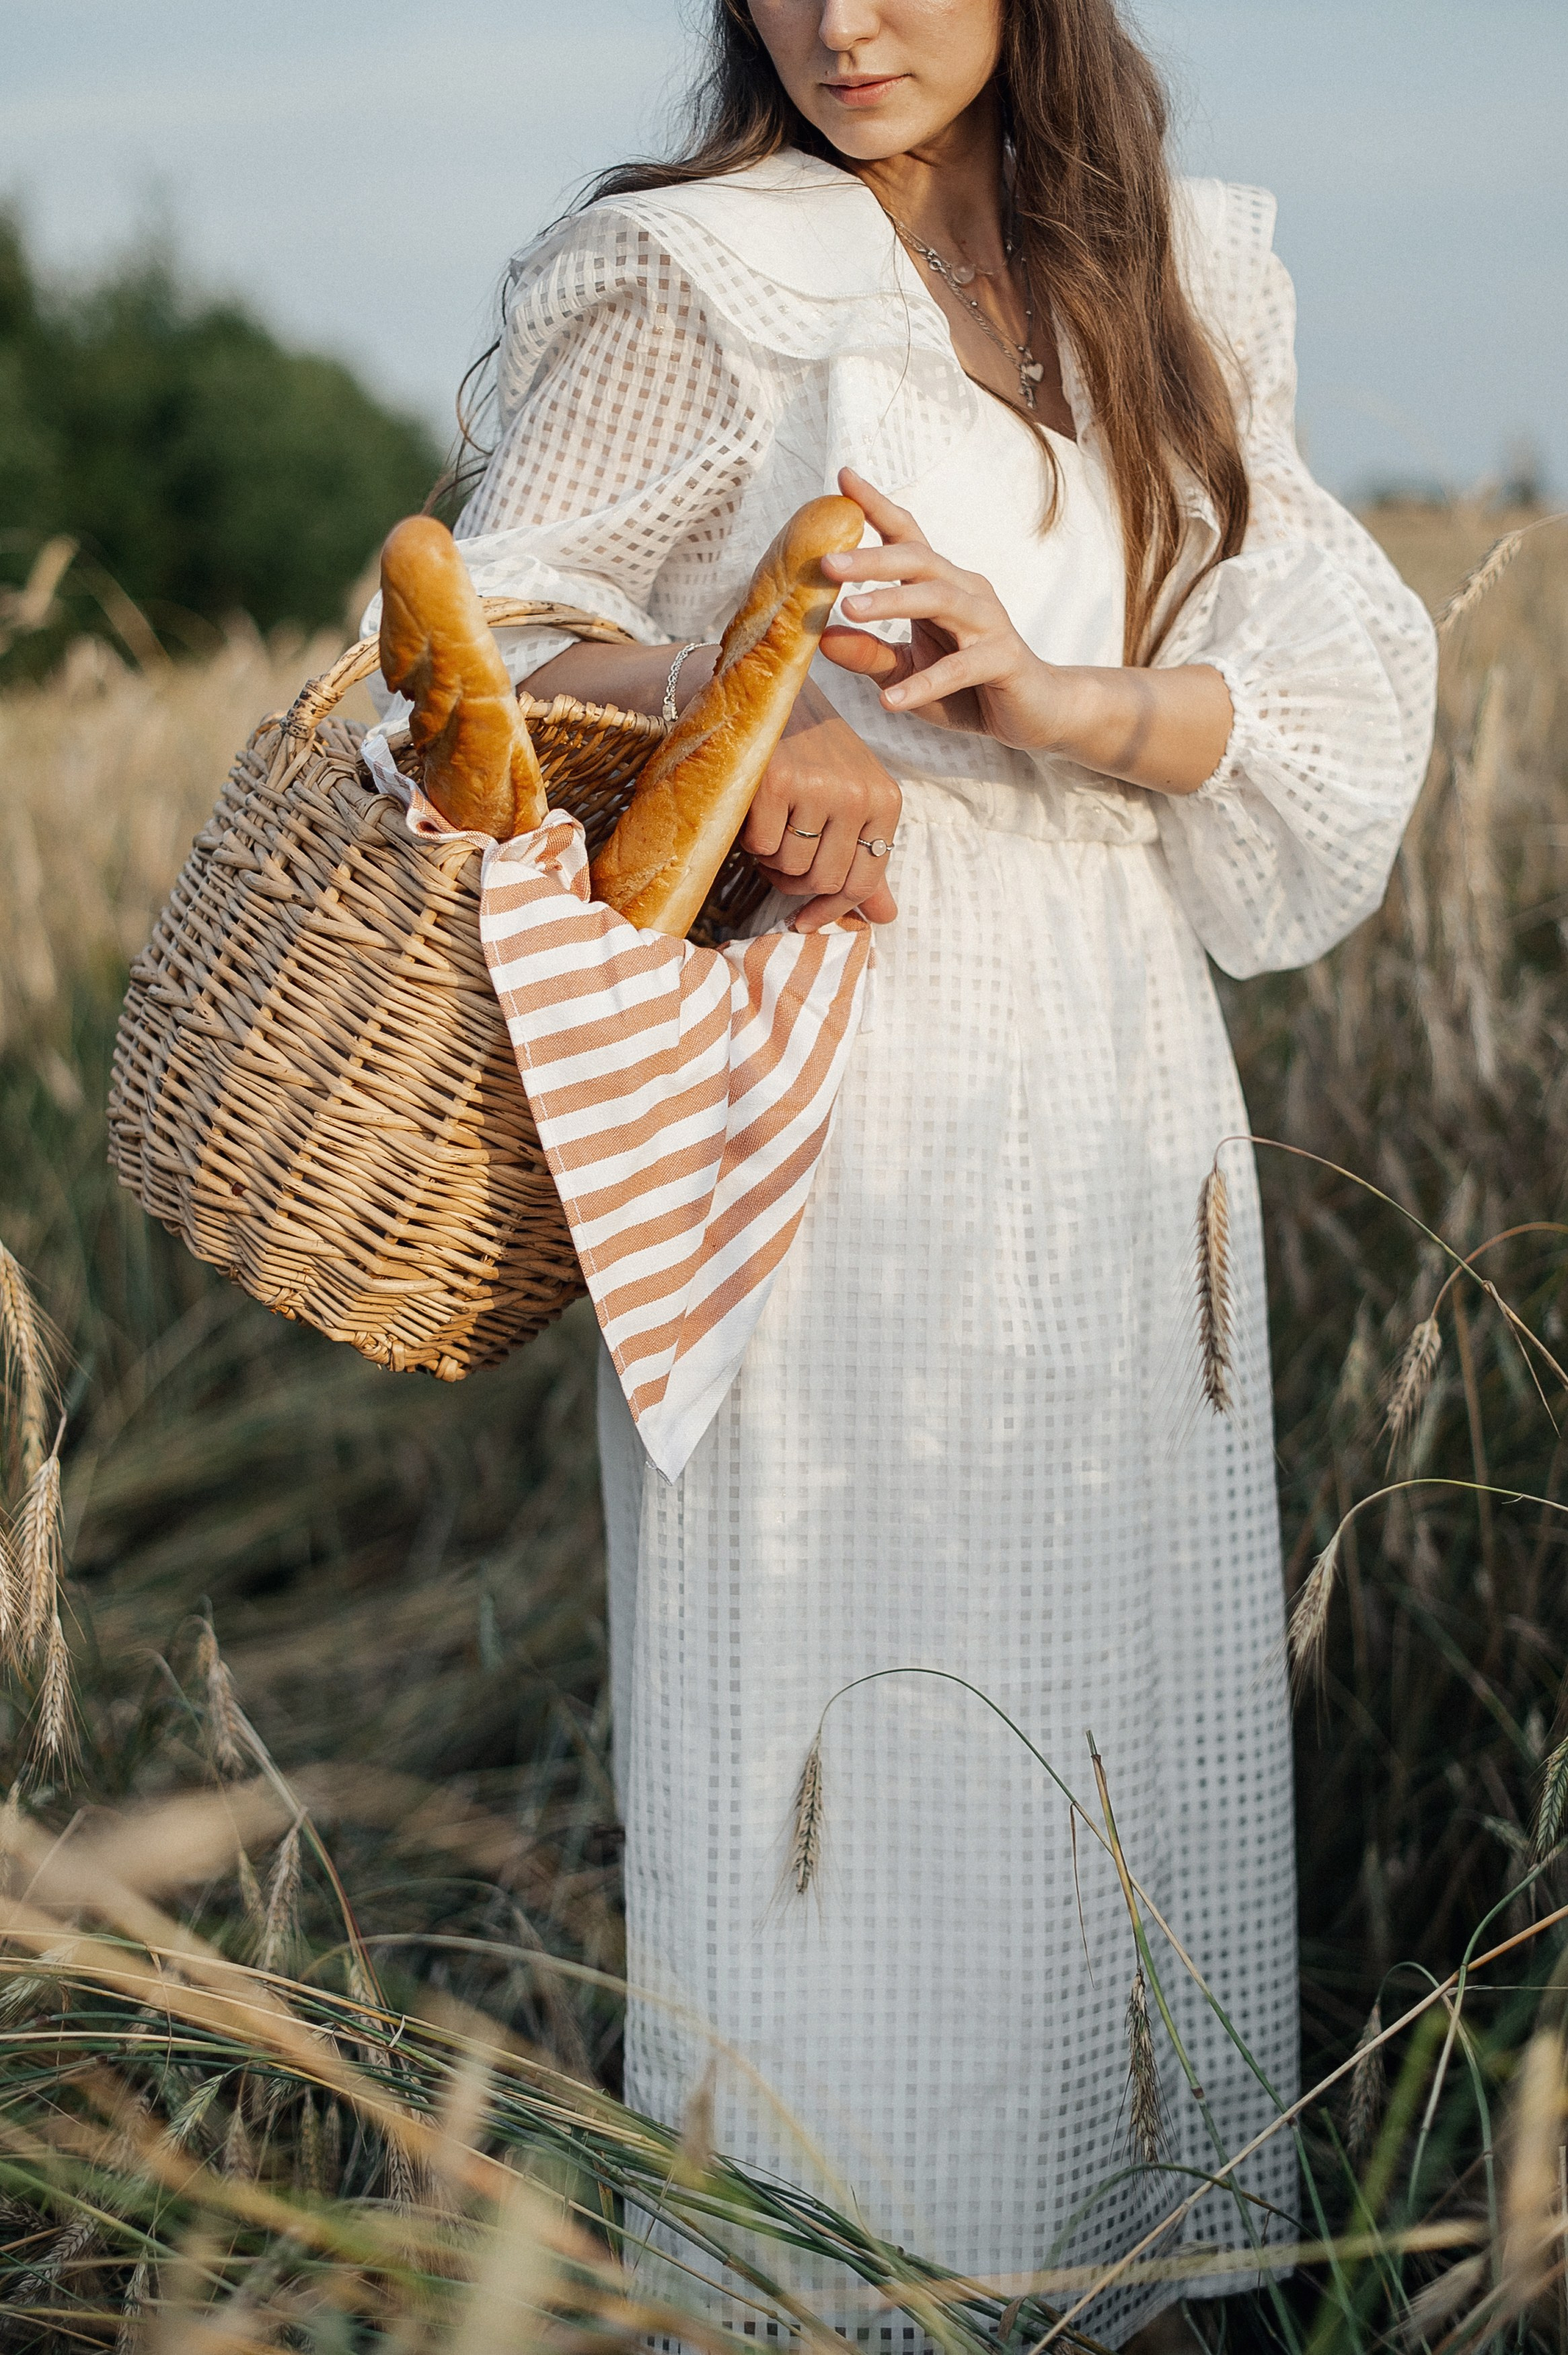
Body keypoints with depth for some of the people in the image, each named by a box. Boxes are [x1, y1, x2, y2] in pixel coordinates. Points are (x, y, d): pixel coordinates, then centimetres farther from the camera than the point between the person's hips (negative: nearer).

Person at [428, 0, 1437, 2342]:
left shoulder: (1180, 293, 12)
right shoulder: (687, 282, 0)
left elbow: (1334, 689, 2)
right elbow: (505, 638, 1)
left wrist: (1062, 695, -18)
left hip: (1120, 1133, 5)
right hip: (829, 1126, -4)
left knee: (1122, 1728, 10)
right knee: (833, 1740, -1)